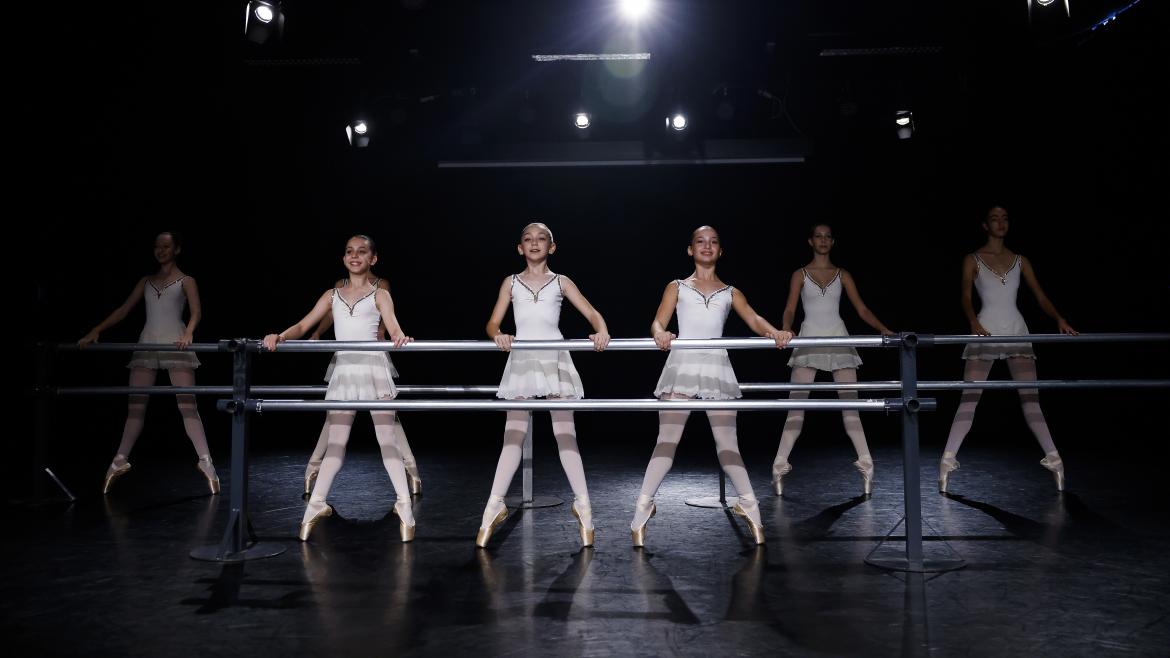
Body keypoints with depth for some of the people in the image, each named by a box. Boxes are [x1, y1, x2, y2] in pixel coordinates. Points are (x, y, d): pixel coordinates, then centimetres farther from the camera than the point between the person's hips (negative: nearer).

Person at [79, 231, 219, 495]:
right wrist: (96, 331, 4)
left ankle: (205, 461, -12)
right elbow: (123, 310, 15)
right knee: (136, 406, 4)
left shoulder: (186, 281, 7)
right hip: (147, 345, 4)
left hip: (175, 344, -4)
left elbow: (196, 312, -7)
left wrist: (188, 333, -27)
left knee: (187, 405, -10)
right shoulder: (146, 281, 18)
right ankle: (120, 461, 9)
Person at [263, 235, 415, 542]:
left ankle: (404, 504, 4)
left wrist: (401, 339, -35)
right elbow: (304, 325, 7)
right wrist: (280, 337, -14)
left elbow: (394, 329, -10)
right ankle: (317, 504, 14)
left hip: (374, 368, -3)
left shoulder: (379, 295, 4)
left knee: (386, 439, -1)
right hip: (344, 370, 3)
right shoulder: (333, 295, 13)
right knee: (335, 441, 6)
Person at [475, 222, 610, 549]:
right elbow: (493, 323, 4)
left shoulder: (561, 282, 9)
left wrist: (602, 331, -21)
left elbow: (592, 314, 2)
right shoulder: (511, 282, 11)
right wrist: (498, 335, -20)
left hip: (554, 359, -1)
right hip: (521, 360, 1)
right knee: (513, 435, -1)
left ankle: (582, 504, 5)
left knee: (565, 433, -2)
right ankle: (494, 505, 4)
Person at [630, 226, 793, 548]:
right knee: (667, 439, -6)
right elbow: (658, 322, 2)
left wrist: (775, 332, -21)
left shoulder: (730, 292, 16)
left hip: (717, 367, 1)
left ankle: (750, 505, 6)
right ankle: (643, 507, -5)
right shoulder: (677, 287, 13)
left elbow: (755, 320, 1)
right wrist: (660, 334, -24)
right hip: (682, 365, -1)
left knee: (727, 442, 1)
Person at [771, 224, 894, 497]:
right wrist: (786, 330, -23)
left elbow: (861, 309, 7)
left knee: (850, 402, -2)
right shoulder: (800, 275, 7)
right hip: (809, 340, -1)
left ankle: (866, 464, 0)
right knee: (797, 403, -7)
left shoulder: (842, 275, 11)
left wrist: (883, 328, -9)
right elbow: (790, 309, -2)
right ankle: (780, 465, -7)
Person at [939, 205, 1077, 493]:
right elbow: (966, 297, -7)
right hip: (985, 331, -2)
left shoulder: (1020, 261, 13)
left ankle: (1053, 457, 3)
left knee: (1031, 398, 0)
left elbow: (1041, 296, 6)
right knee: (969, 399, -7)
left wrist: (1059, 319, -12)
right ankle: (947, 460, -7)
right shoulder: (973, 260, 5)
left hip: (1016, 330, 3)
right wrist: (974, 322, -27)